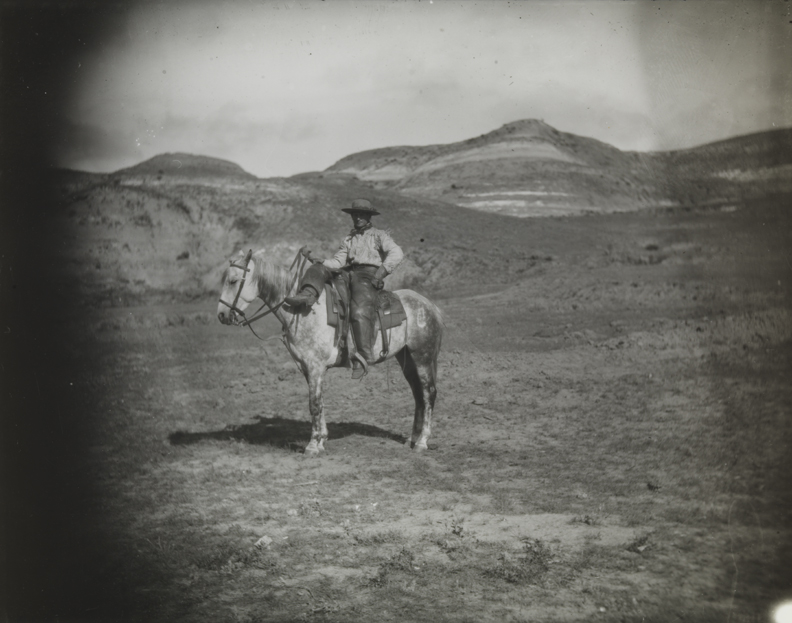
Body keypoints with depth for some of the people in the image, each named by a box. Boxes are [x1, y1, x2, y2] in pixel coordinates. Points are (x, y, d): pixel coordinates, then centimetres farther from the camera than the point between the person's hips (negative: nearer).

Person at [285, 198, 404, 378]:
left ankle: (364, 355, -41)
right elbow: (337, 262, 15)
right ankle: (308, 294, -44)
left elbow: (396, 253, -3)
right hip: (348, 274, 6)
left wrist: (379, 275, -15)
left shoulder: (379, 235, 14)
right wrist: (314, 259, 0)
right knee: (318, 270, -15)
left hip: (368, 275, -6)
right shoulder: (349, 239, 28)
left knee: (360, 310, -32)